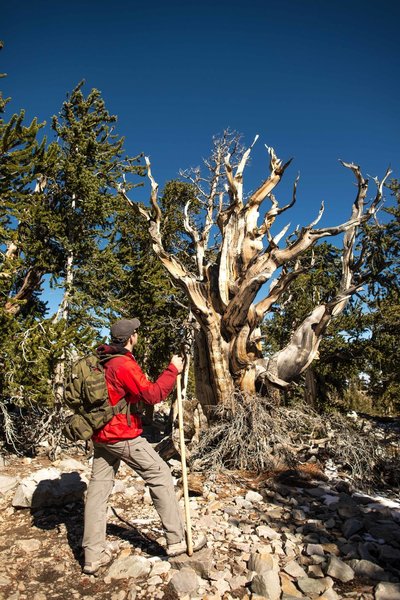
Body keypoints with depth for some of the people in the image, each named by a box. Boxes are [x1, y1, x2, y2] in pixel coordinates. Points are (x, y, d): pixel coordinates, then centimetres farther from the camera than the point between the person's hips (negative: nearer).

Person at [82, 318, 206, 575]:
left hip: (101, 435, 9)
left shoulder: (101, 361, 7)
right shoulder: (124, 364, -20)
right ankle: (177, 540, 9)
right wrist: (173, 370, -12)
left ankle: (93, 554, 18)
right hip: (123, 435, -8)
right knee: (160, 475, 2)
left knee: (98, 488, 11)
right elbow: (153, 394, -21)